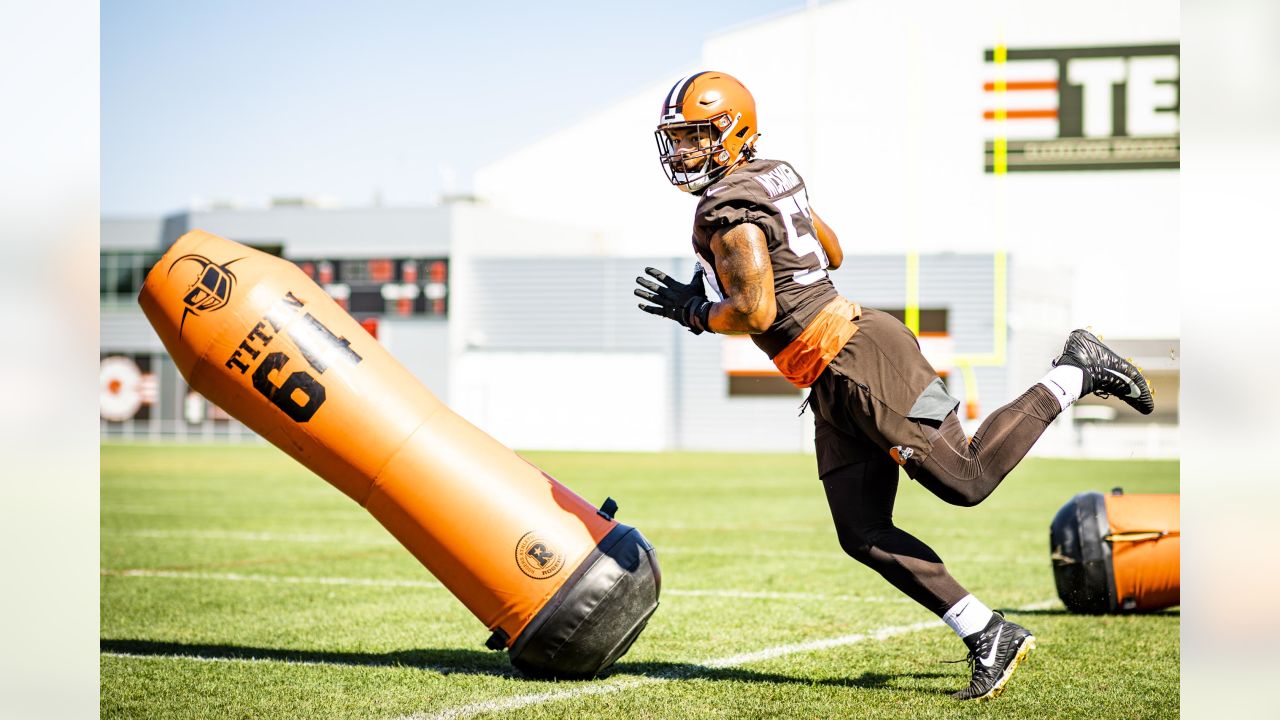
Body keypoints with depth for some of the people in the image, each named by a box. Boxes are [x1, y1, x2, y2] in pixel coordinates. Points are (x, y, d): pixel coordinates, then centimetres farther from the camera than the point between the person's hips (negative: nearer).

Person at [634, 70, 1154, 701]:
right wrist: (720, 283, 25)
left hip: (857, 358, -10)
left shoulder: (730, 211, -14)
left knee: (966, 480, -5)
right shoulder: (775, 176, 15)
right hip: (834, 389, 10)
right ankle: (989, 637, 5)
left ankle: (1075, 372, 9)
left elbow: (756, 312, -22)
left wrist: (693, 311, -4)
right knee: (863, 535, 4)